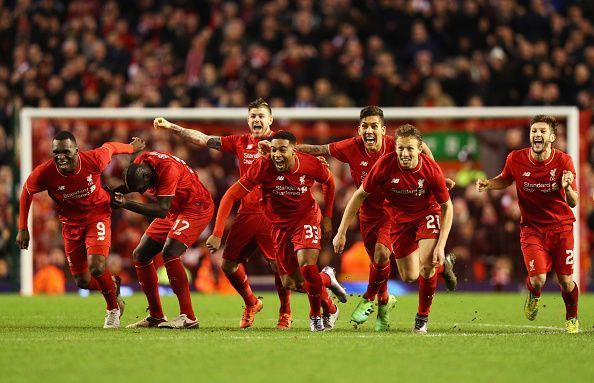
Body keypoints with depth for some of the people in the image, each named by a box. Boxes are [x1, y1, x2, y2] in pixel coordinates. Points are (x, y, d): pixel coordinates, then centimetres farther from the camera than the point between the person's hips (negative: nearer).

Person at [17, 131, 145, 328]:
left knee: (96, 265, -22)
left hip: (98, 214, -2)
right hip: (71, 222, 2)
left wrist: (131, 147, 17)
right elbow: (26, 193, -4)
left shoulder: (94, 160, -27)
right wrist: (23, 228, 0)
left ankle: (113, 309, 6)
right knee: (82, 281, 2)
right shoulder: (43, 173, -25)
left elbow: (109, 147, -4)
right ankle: (112, 285, 38)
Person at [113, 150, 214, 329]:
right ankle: (156, 317, 12)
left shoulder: (167, 169, -33)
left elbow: (162, 210, -33)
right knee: (140, 255, 5)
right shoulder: (140, 162, -10)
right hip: (174, 211, 9)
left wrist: (126, 204, -37)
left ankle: (188, 317, -26)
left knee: (169, 253, -26)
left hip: (196, 207, -9)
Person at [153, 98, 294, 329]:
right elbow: (203, 140, 12)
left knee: (278, 265, -11)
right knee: (229, 264, 2)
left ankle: (285, 314, 9)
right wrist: (172, 127, 7)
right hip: (246, 213, 5)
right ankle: (251, 304, 26)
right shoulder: (240, 142, 10)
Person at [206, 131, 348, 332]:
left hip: (306, 218, -1)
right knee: (291, 281, 2)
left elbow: (329, 182, 5)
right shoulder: (262, 167, -25)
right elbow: (231, 196, -22)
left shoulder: (310, 164, -20)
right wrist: (217, 234, -28)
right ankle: (326, 278, 35)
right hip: (279, 225, 1)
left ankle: (316, 314, 4)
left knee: (307, 267, -23)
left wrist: (327, 217, 4)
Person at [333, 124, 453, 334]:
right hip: (399, 218, 2)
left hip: (427, 214, -2)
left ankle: (422, 317, -1)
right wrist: (341, 232, -14)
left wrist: (441, 246, -22)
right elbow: (360, 195, -15)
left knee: (427, 263, -23)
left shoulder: (432, 169, -28)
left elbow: (446, 206, -15)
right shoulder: (385, 165, -28)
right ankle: (441, 265, 43)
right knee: (409, 277, 7)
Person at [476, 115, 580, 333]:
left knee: (566, 281, -1)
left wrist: (567, 187, -30)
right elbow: (505, 179, 14)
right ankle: (534, 297, 21)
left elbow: (573, 203, -9)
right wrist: (488, 184, -5)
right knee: (537, 279, -17)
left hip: (560, 226, 0)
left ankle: (572, 318, 28)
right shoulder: (516, 159, -9)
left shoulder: (563, 161, -12)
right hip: (531, 227, 0)